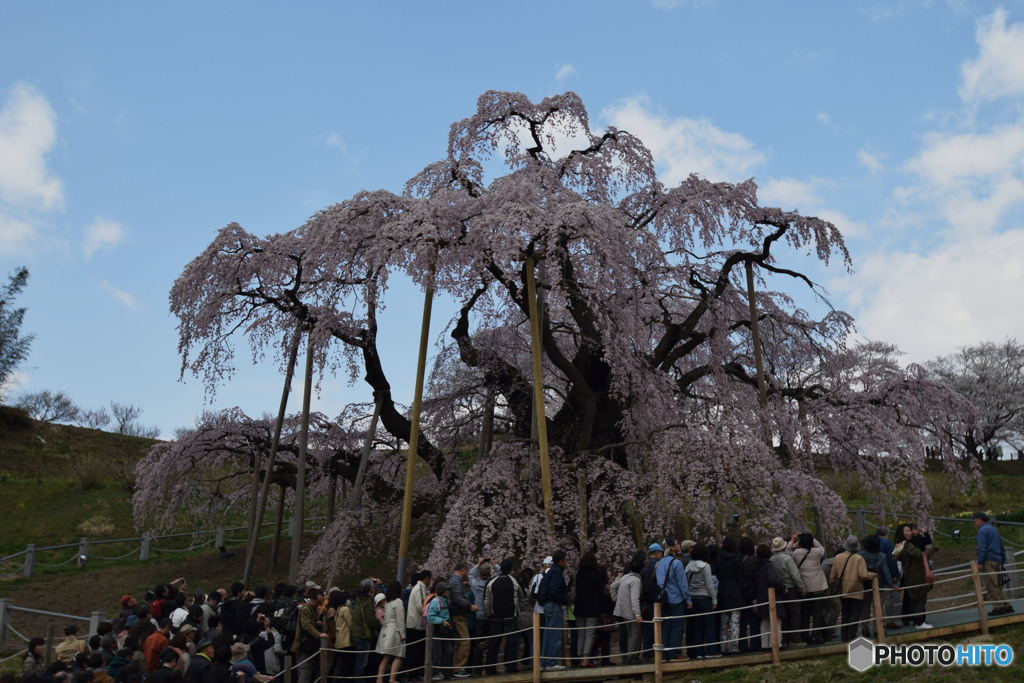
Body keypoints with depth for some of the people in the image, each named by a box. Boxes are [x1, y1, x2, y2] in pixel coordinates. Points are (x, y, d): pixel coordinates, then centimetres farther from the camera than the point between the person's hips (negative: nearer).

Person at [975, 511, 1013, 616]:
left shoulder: (982, 530, -5)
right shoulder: (994, 529, 22)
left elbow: (982, 548, -15)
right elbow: (1002, 548, 25)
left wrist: (980, 563, -16)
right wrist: (1002, 562, 27)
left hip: (988, 560, -9)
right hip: (998, 560, 9)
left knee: (991, 586, -7)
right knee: (998, 586, 12)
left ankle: (998, 607, -10)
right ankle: (1006, 606, 10)